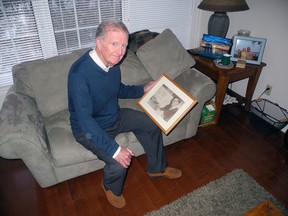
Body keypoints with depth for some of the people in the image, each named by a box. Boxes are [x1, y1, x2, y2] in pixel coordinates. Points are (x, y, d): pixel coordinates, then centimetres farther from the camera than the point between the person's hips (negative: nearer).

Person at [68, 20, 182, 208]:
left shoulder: (113, 63, -8)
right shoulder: (80, 73, -33)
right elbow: (85, 120, -34)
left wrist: (143, 90, 2)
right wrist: (114, 149, -37)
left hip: (114, 116, 8)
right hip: (89, 128, -7)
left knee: (151, 123, 8)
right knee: (119, 163, -26)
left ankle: (157, 167, 29)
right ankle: (111, 187, 13)